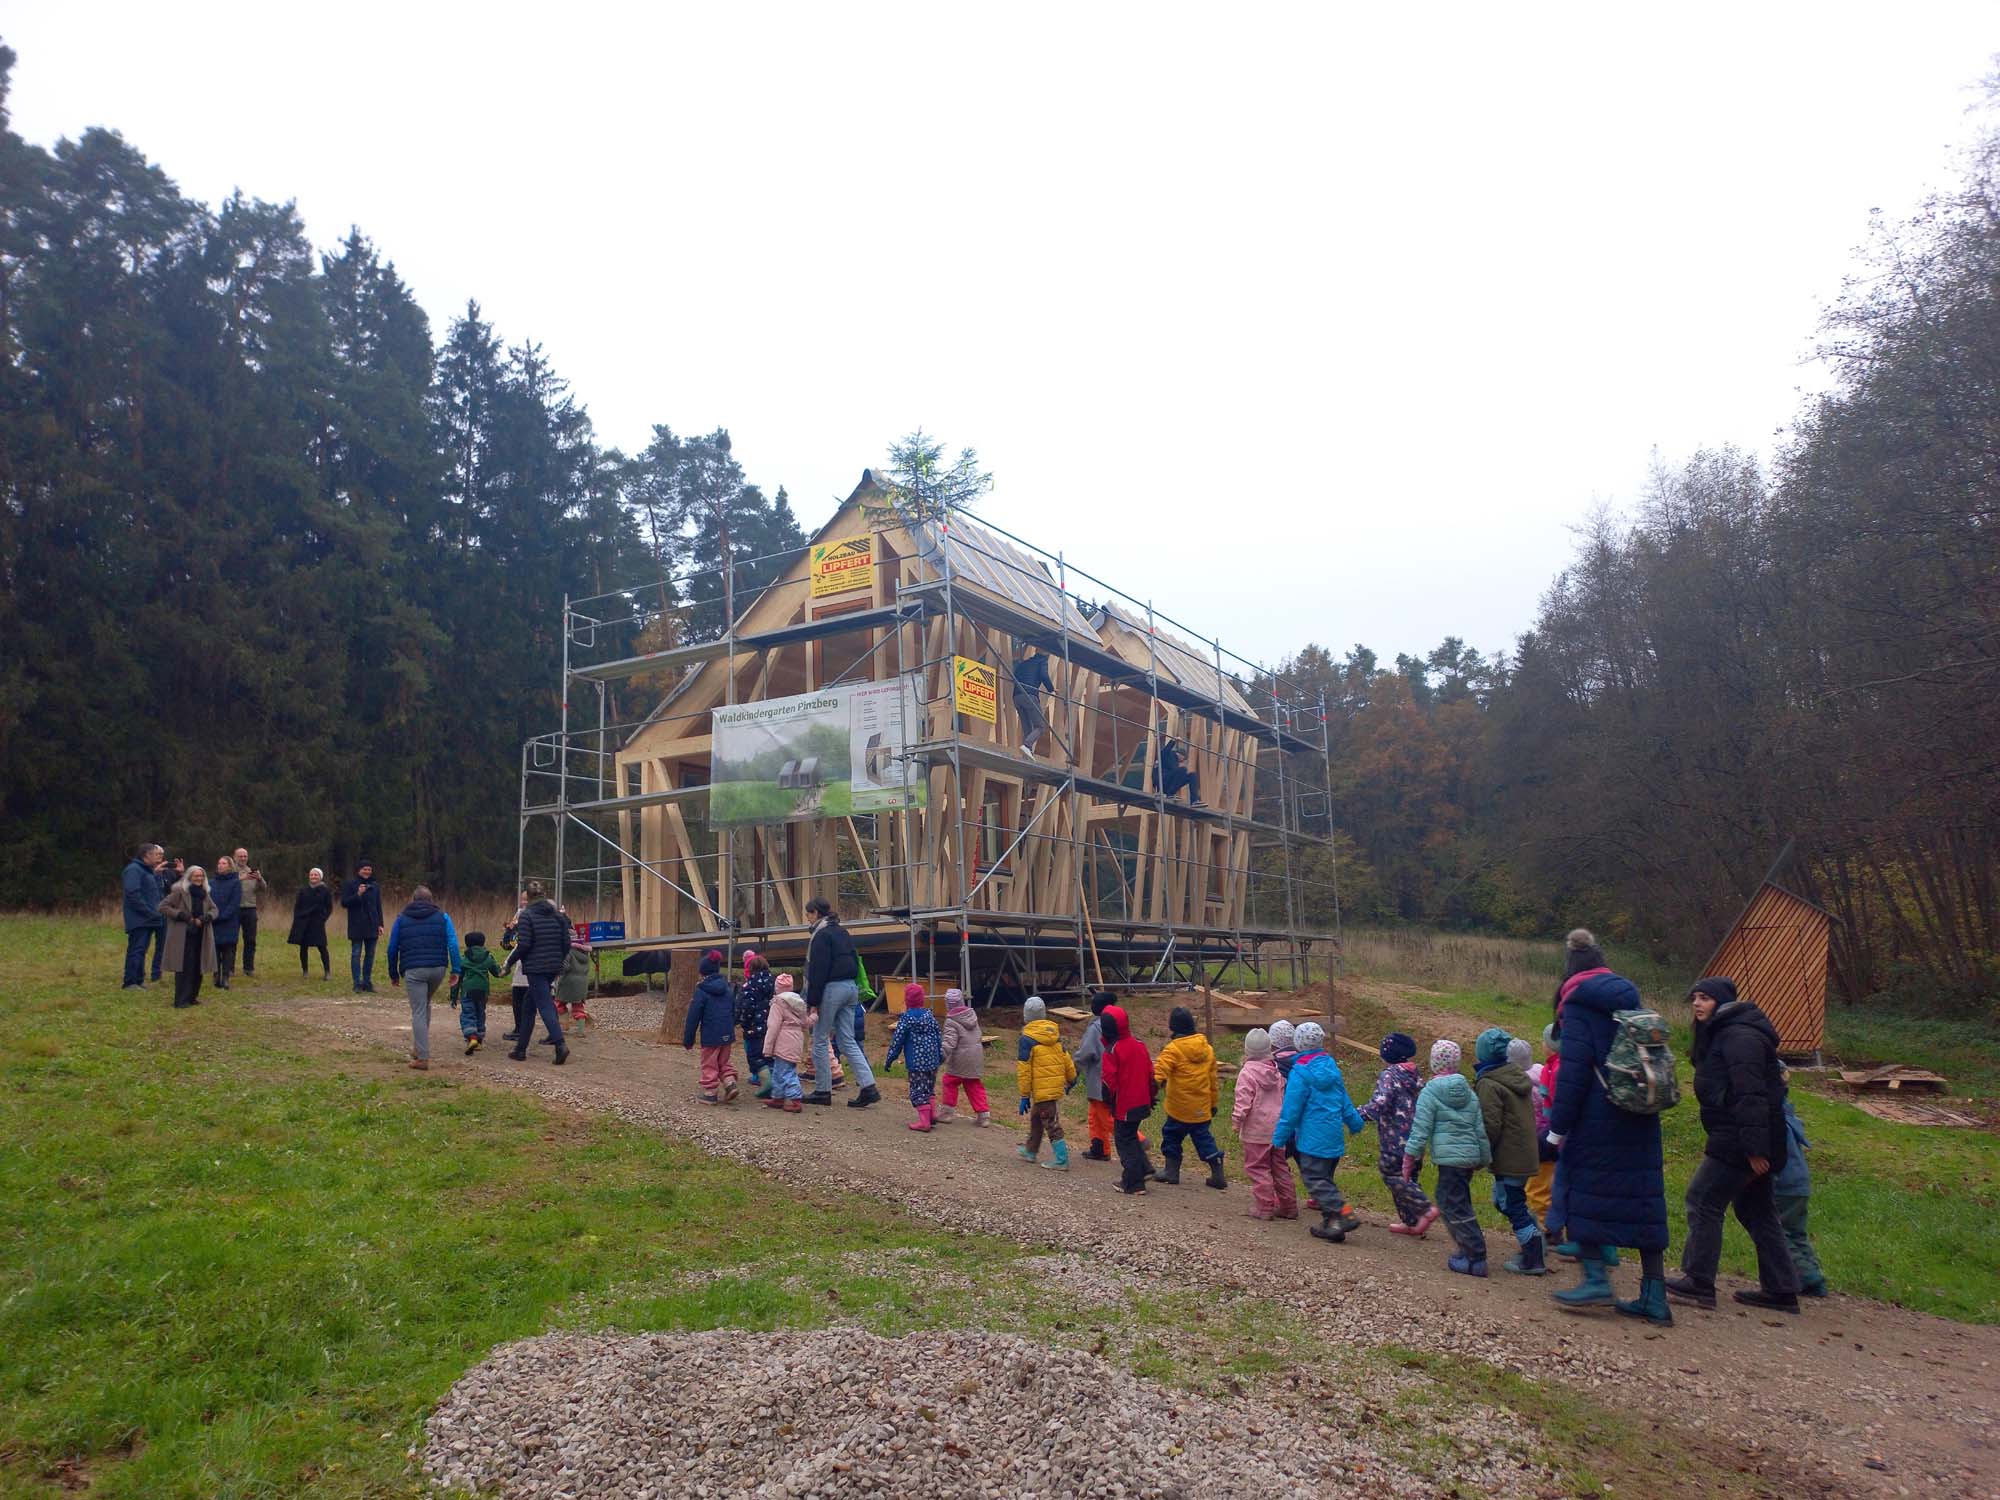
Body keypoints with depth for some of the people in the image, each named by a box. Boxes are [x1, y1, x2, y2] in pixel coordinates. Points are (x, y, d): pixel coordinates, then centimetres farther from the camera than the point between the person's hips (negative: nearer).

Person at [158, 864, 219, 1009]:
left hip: (200, 936, 6)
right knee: (184, 967, -8)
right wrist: (182, 916, -16)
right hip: (182, 936, -6)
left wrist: (205, 918, -5)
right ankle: (181, 1000, -4)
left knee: (197, 967, 7)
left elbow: (214, 909, 16)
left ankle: (192, 996, 19)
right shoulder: (179, 891, -7)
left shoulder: (205, 894, 11)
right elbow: (163, 906, -9)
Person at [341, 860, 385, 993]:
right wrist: (358, 895, -20)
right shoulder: (350, 885, 0)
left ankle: (367, 982, 13)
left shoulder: (375, 886, 11)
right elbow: (344, 902, -7)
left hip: (372, 926, 4)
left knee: (370, 954, 6)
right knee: (356, 954, -2)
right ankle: (357, 984, 0)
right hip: (356, 926, -4)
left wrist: (380, 924, 8)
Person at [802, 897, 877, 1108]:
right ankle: (869, 1088, -1)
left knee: (820, 1041, 5)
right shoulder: (842, 932, 15)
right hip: (850, 987, 8)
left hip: (831, 988, -8)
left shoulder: (821, 935, -11)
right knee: (847, 1041, 9)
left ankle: (823, 1091, 10)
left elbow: (817, 972, -16)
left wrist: (812, 1002, -14)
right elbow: (855, 965, 19)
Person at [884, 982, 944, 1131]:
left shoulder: (906, 1018, -8)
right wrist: (941, 1056, 23)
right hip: (932, 1060, 6)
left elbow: (897, 1040, -7)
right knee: (929, 1088, 20)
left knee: (918, 1090, -2)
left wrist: (889, 1060, 0)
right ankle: (932, 1113, 15)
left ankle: (924, 1120, -7)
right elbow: (939, 1037, 13)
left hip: (915, 1062, -6)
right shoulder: (929, 1015, 8)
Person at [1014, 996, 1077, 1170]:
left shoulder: (1027, 1038, -13)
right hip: (1057, 1087, 7)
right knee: (1035, 1119, 23)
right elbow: (1066, 1059, 12)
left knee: (1052, 1125, -3)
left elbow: (1024, 1070, -12)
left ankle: (1062, 1161, -3)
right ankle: (1030, 1151, 36)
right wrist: (1071, 1079, 25)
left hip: (1041, 1090, -7)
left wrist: (1024, 1095, -7)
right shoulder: (1054, 1033, 7)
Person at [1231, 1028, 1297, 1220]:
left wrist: (1236, 1120, -6)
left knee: (1257, 1168, 3)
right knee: (1279, 1166, 15)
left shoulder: (1247, 1072, -15)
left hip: (1256, 1130, -7)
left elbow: (1243, 1101, -17)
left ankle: (1264, 1207, 3)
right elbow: (1284, 1096, 14)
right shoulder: (1277, 1070, 6)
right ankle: (1288, 1206, 19)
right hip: (1278, 1127, 7)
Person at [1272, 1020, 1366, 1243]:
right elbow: (1344, 1100, 16)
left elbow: (1291, 1109, -12)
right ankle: (1330, 1223, 16)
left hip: (1313, 1138, -8)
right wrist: (1355, 1122, 29)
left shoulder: (1300, 1072, -14)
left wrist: (1279, 1137, -4)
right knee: (1324, 1178, 15)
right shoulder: (1331, 1066, 7)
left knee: (1315, 1179, -5)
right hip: (1334, 1135, 8)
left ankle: (1344, 1215, -16)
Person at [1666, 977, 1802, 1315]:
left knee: (1703, 1200, -5)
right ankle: (1780, 1289, 20)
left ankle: (1698, 1283, 1)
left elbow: (1751, 1096, -23)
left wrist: (1754, 1148, -26)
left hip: (1738, 1141, -11)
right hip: (1738, 1139, 11)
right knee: (1755, 1210, 15)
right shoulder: (1721, 1034, 16)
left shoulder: (1739, 1036, -16)